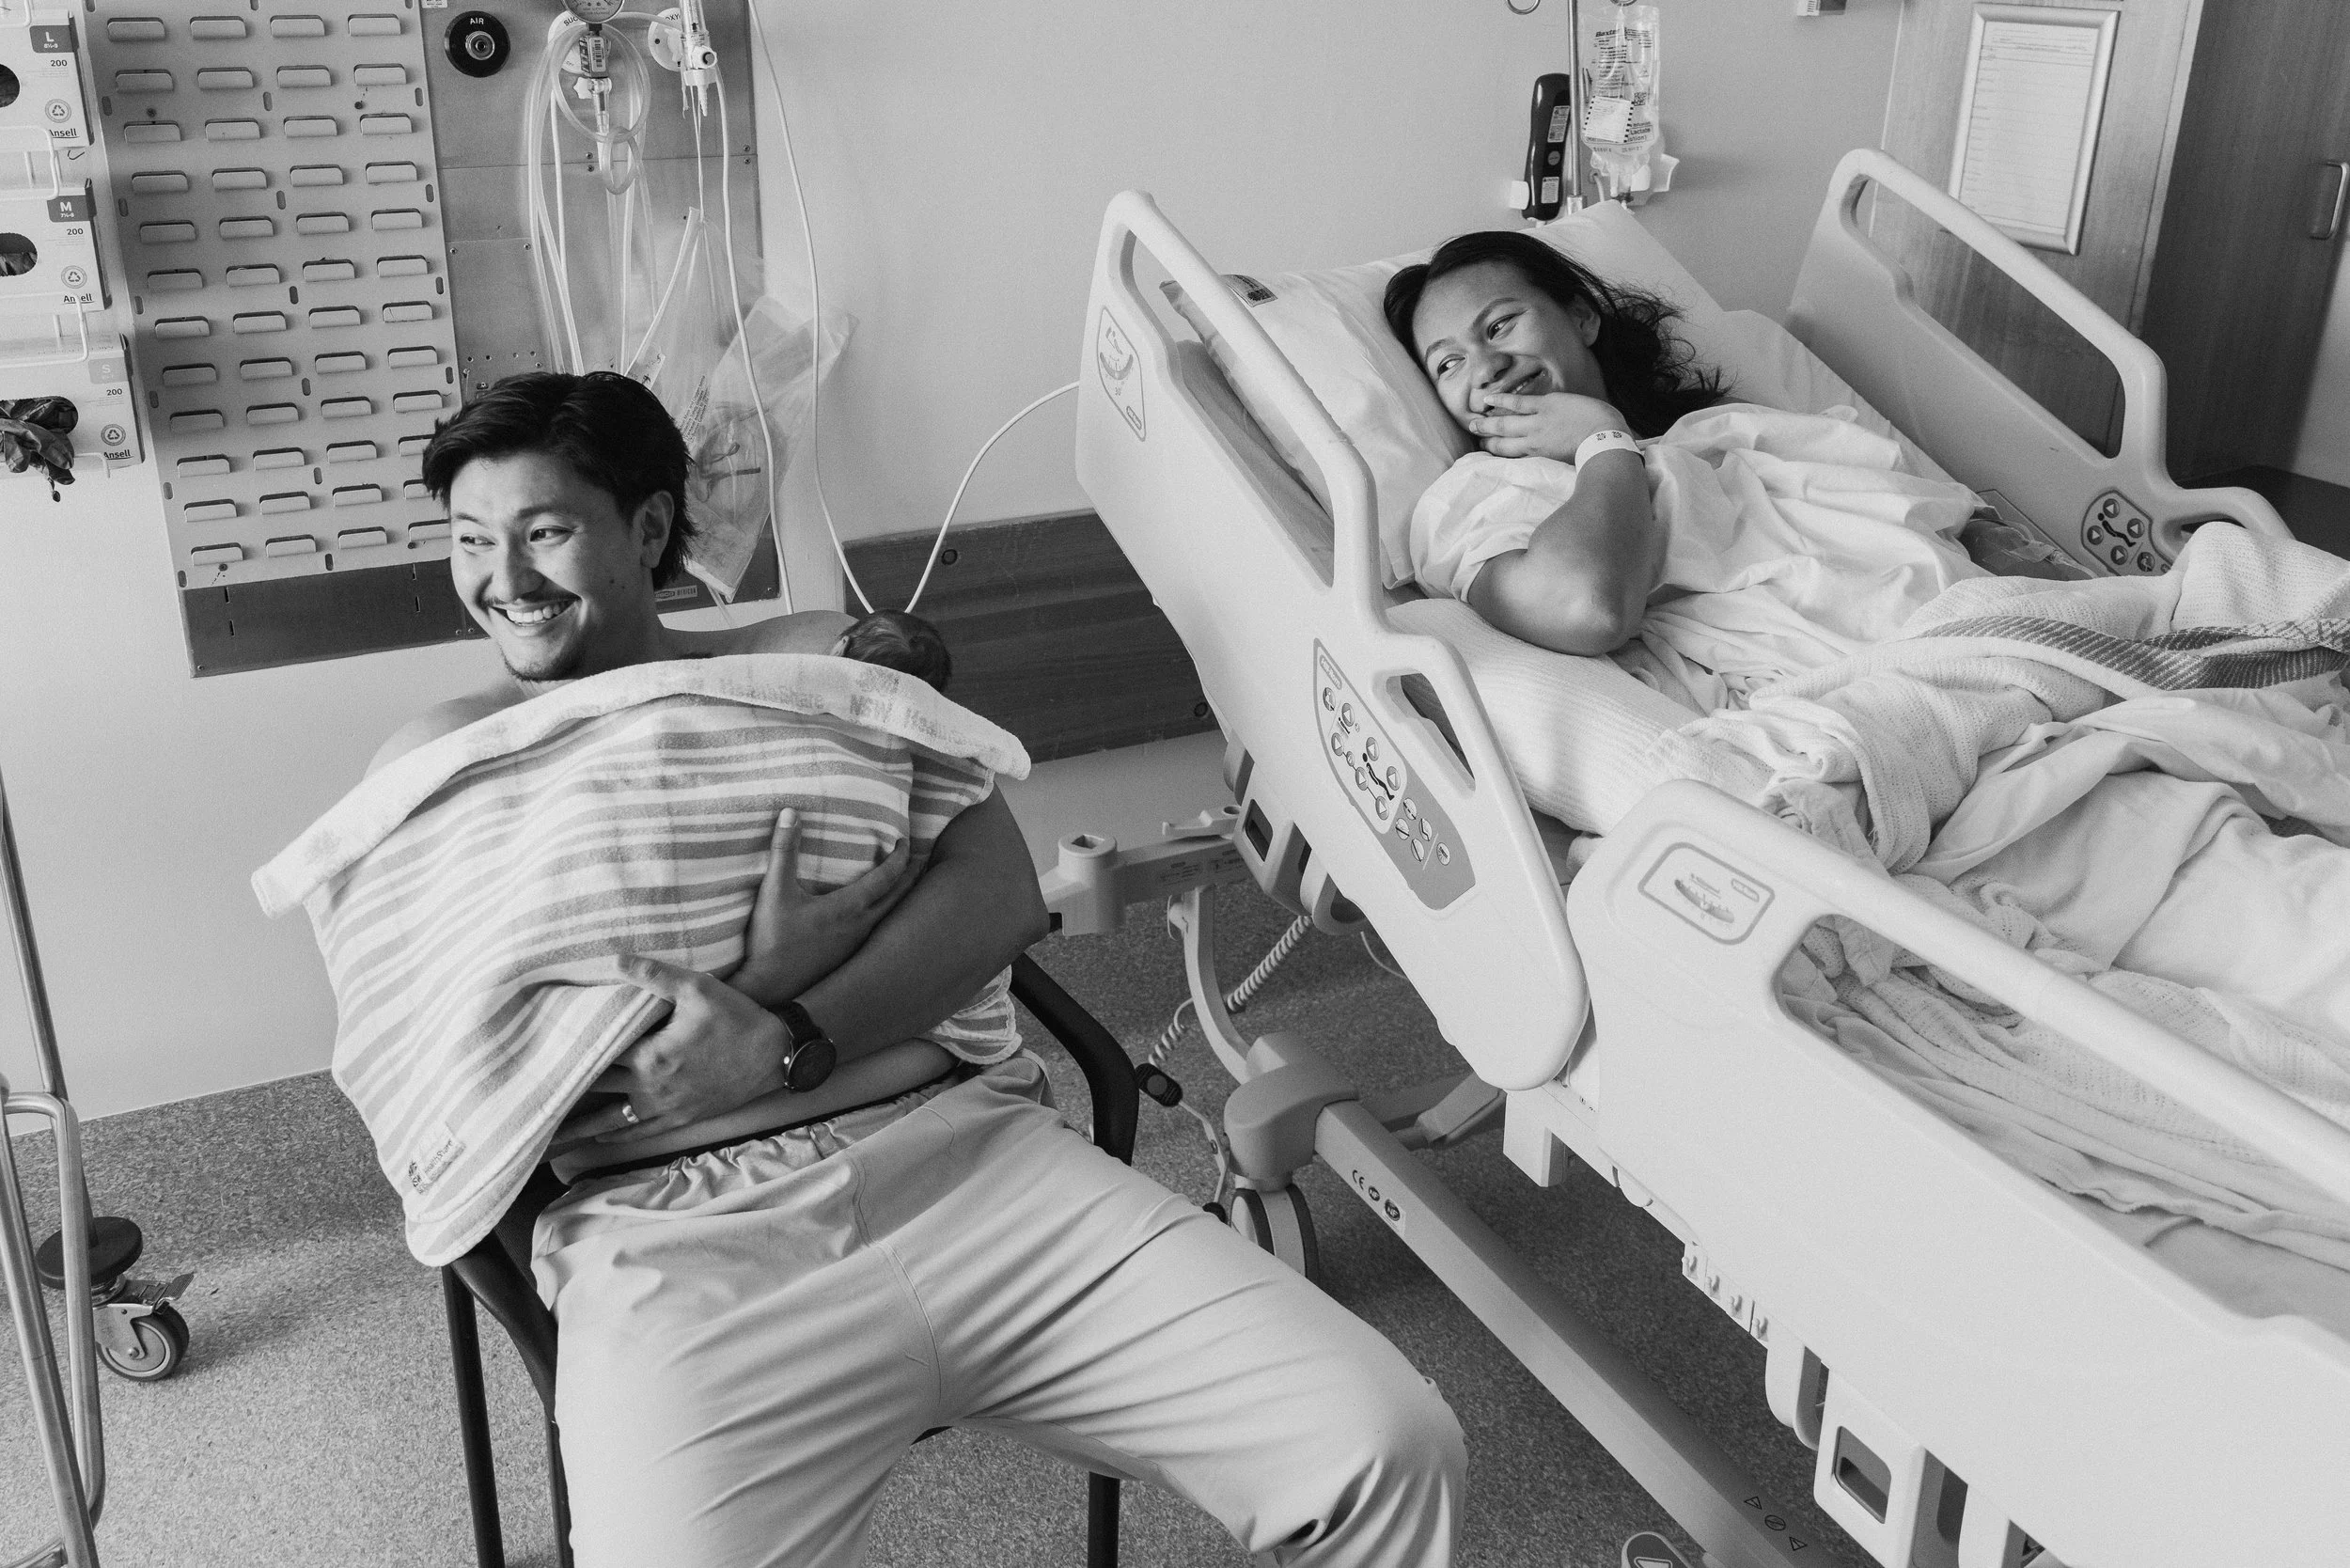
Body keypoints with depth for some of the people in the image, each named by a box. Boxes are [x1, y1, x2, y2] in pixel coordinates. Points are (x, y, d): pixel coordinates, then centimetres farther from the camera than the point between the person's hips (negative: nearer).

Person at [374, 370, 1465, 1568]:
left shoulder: (827, 661, 17)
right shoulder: (440, 761, 12)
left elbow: (999, 893, 4)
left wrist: (782, 1043, -12)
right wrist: (771, 975, -8)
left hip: (964, 1149, 2)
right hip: (678, 1243, -1)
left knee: (1390, 1452, -13)